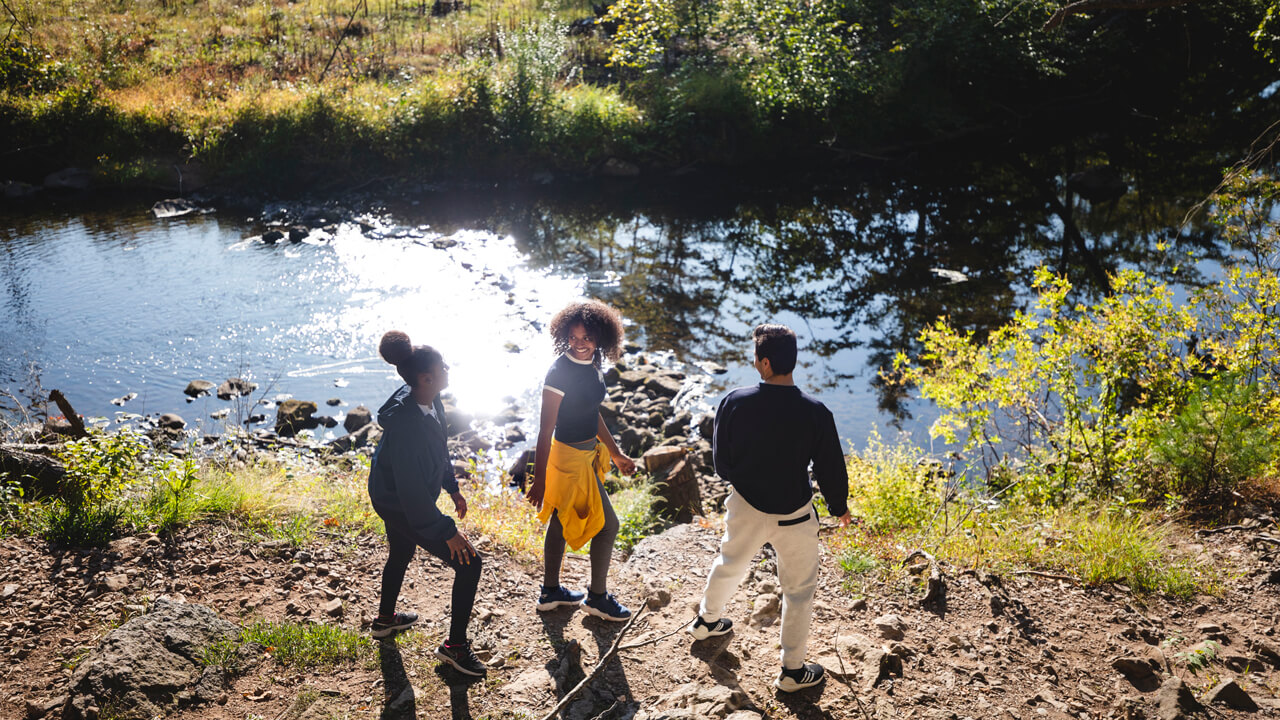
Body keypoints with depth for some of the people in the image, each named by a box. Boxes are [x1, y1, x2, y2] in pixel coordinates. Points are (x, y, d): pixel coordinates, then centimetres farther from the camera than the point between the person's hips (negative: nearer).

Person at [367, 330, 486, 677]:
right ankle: (455, 646, 9)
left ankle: (385, 618, 59)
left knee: (400, 554, 33)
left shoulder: (430, 402, -9)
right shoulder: (405, 423, -37)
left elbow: (439, 450, 10)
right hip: (401, 506, -10)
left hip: (391, 496, 10)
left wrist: (453, 488, 19)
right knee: (468, 564, -5)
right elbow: (412, 488, -32)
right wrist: (446, 530, -27)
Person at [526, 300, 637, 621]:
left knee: (560, 520, 20)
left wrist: (616, 454, 19)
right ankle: (597, 596, 22)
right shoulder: (559, 373, -26)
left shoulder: (591, 365, 0)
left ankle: (550, 591, 36)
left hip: (588, 451, 8)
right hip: (571, 457, -8)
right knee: (607, 524, 4)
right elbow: (545, 429, -23)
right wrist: (538, 480, -21)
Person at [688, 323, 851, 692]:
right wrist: (839, 507, 10)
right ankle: (792, 670, 24)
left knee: (729, 565, 29)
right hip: (794, 516, -2)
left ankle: (707, 620, 53)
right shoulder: (815, 413, -21)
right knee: (799, 589, 15)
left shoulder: (734, 403, -17)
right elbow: (830, 468, -9)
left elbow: (721, 461, -4)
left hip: (745, 508, 3)